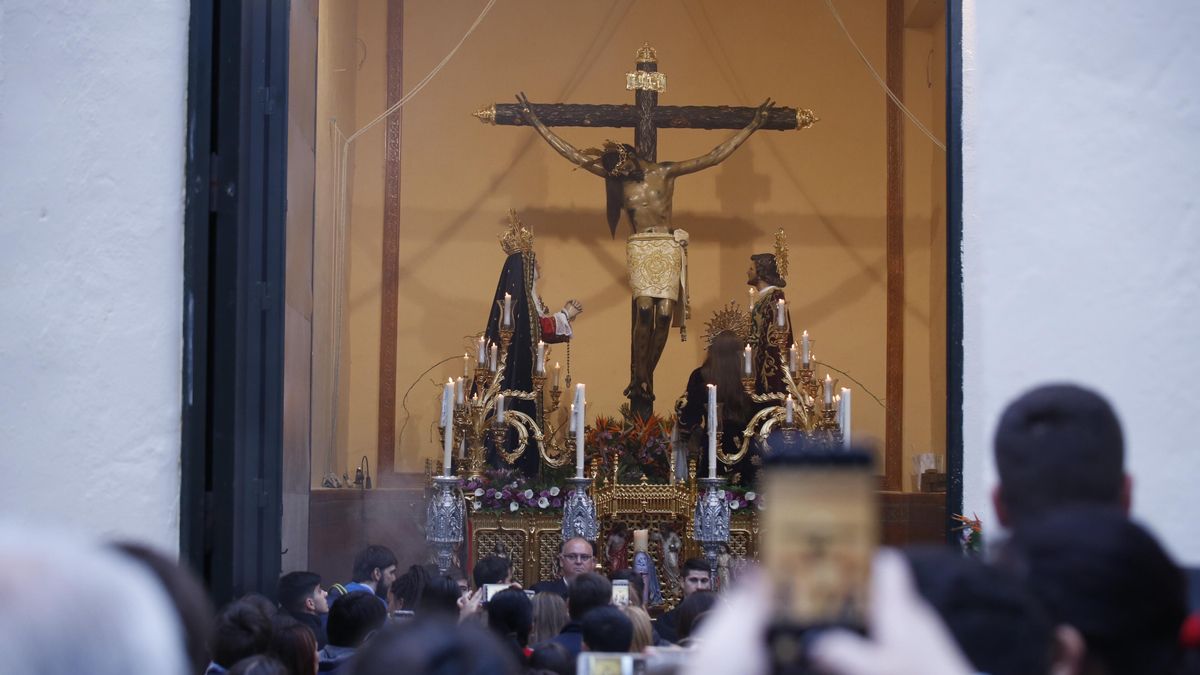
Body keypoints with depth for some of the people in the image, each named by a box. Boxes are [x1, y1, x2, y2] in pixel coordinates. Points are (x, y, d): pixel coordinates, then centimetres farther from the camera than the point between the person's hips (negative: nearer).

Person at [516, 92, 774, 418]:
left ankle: (643, 381, 4)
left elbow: (713, 157, 4)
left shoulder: (665, 172, 3)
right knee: (644, 310, -17)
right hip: (639, 248, 0)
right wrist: (537, 124, 2)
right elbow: (574, 155, 4)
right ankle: (640, 380, -12)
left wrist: (751, 127, 1)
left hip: (669, 247, 0)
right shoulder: (618, 177, 5)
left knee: (663, 315, -5)